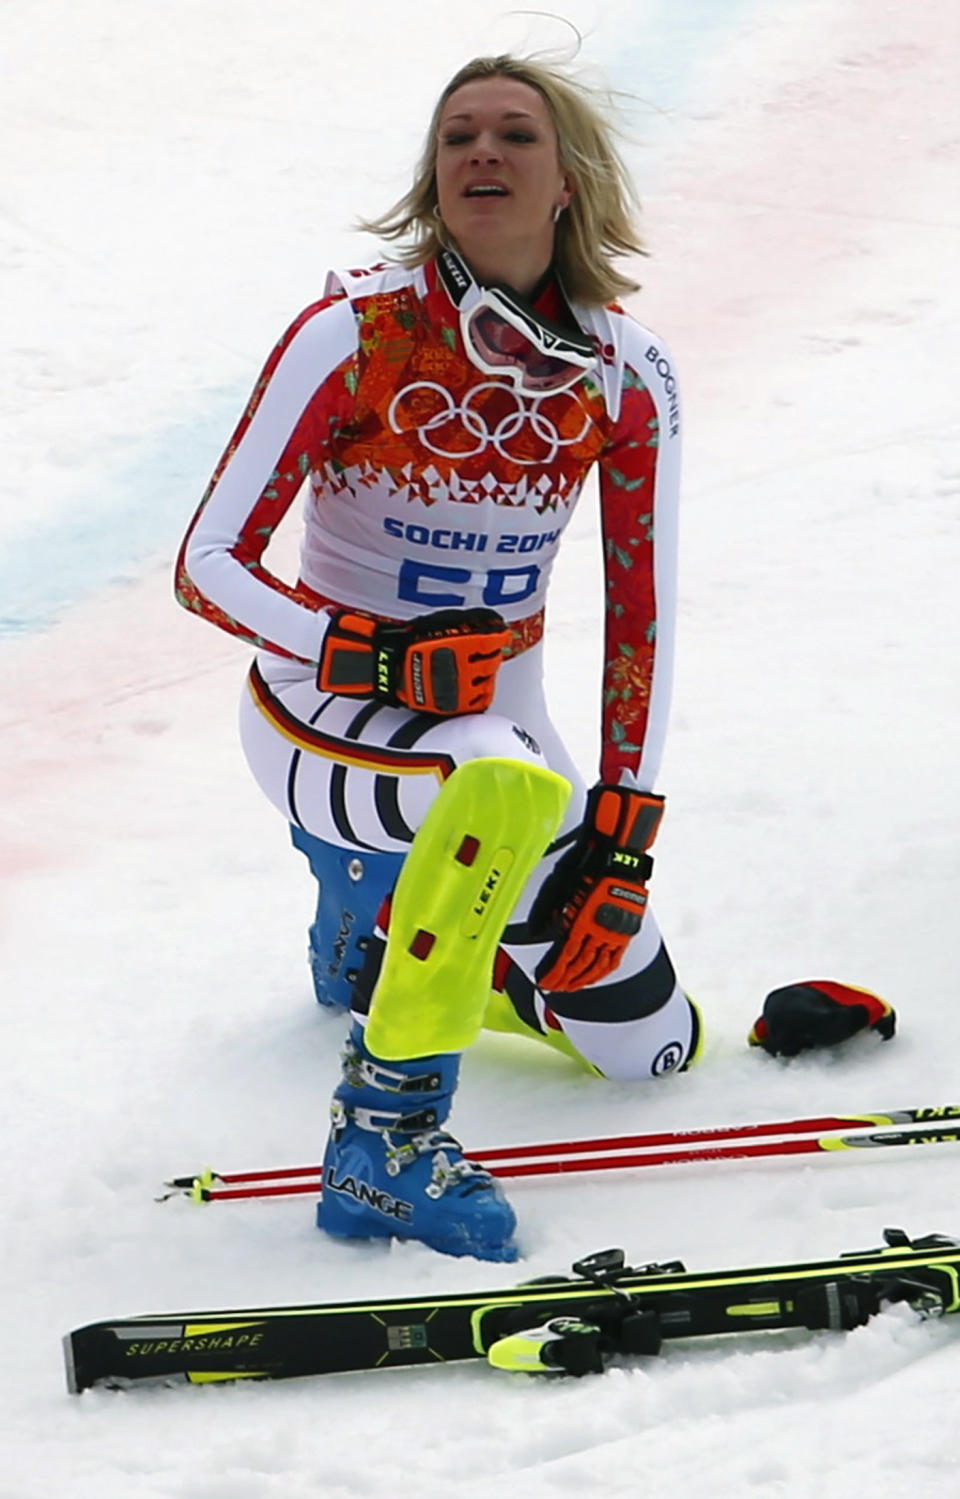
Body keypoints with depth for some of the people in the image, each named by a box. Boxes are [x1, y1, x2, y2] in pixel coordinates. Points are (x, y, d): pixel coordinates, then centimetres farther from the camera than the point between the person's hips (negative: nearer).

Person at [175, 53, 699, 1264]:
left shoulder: (624, 379, -7)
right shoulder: (354, 334, -18)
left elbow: (641, 615, -1)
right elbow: (207, 565, -17)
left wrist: (624, 837, -7)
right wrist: (371, 656, -31)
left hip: (493, 726, 5)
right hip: (322, 712, -5)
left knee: (651, 1047, 10)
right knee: (513, 782, -40)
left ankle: (377, 931, 36)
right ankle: (383, 1141, -31)